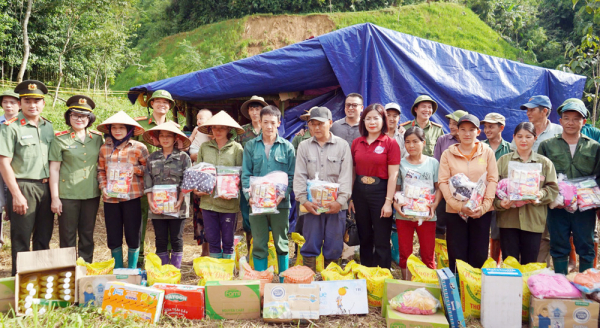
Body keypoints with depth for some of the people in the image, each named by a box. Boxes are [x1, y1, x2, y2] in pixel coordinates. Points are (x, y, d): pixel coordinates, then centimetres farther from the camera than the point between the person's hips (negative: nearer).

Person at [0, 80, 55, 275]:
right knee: (21, 239, 4)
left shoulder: (48, 127, 10)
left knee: (44, 237, 13)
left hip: (46, 188, 5)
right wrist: (16, 194, -14)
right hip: (23, 188, -5)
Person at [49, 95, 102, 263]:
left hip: (91, 193, 3)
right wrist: (55, 197, -6)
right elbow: (54, 169, -3)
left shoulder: (98, 138, 6)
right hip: (67, 194, -3)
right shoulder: (60, 139, -3)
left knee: (87, 235, 12)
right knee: (67, 236, 5)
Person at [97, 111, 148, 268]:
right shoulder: (105, 148, 9)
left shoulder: (138, 147, 0)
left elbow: (149, 168, 5)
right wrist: (103, 187, 0)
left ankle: (132, 270, 19)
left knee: (133, 235, 3)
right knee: (113, 236, 9)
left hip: (132, 196, -3)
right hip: (110, 198, 3)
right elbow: (101, 170, 15)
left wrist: (135, 169, -13)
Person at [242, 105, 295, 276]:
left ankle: (284, 282, 22)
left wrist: (283, 195, -13)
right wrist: (249, 195, -12)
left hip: (280, 203, 0)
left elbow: (292, 176, 1)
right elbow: (245, 175, 3)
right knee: (259, 245, 6)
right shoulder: (251, 146, 6)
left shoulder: (287, 147, 4)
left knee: (281, 244, 8)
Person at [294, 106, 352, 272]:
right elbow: (299, 176, 5)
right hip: (312, 204, 1)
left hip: (335, 205, -1)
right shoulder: (304, 146, 9)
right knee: (311, 244, 2)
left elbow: (346, 176, -1)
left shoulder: (342, 145, 4)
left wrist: (340, 201, -11)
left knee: (334, 246, 4)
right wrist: (304, 200, -6)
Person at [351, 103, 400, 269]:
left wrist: (388, 202, -13)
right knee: (364, 238, 15)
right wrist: (349, 198, 5)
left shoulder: (390, 143, -6)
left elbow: (393, 175, -9)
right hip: (359, 192, 4)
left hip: (380, 192, -4)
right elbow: (352, 172, 9)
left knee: (381, 241, 1)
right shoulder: (357, 143, 7)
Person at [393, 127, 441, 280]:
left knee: (428, 255, 4)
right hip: (404, 215, 1)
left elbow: (439, 188, 5)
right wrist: (395, 204, -11)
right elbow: (396, 188, 7)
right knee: (405, 255, 9)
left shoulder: (433, 163, 4)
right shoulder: (401, 164, 5)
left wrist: (434, 205, -10)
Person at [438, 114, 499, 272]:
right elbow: (443, 182, -3)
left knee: (479, 257, 5)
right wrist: (459, 205, -14)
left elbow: (493, 180, 2)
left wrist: (484, 206, -9)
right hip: (455, 211, 0)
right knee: (456, 257, 3)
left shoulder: (487, 152, 5)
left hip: (481, 211, 1)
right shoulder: (448, 154, 3)